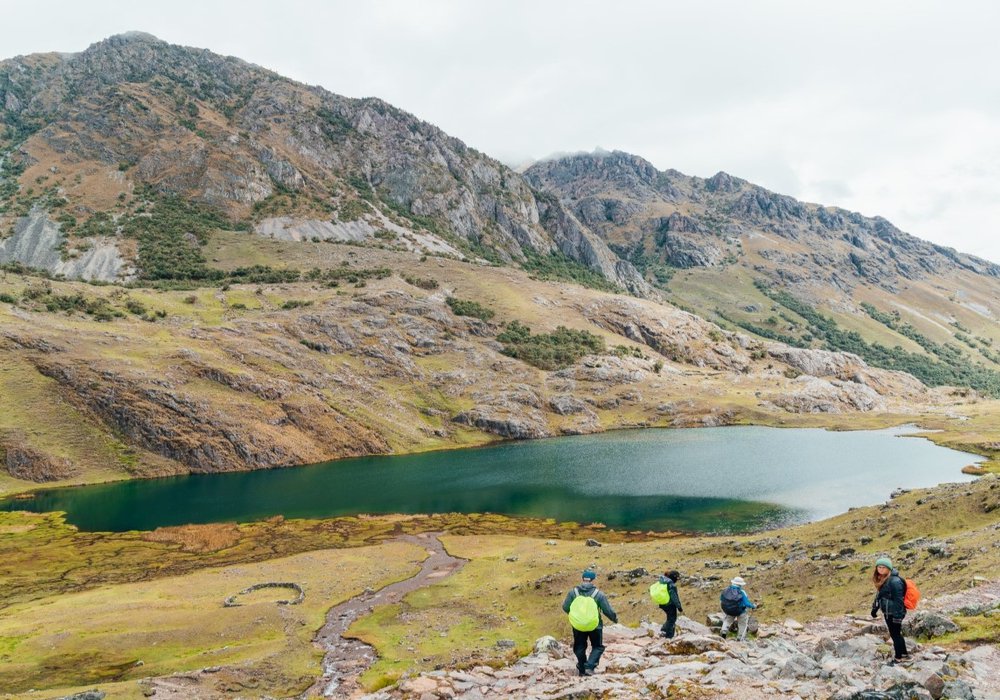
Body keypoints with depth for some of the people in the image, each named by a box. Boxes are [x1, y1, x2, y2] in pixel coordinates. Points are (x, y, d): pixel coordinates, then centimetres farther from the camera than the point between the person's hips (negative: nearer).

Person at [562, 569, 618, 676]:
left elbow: (565, 607, -5)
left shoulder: (573, 592, -9)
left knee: (580, 647, 20)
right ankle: (589, 666, -2)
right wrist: (614, 618, 12)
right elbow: (608, 610, -9)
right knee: (597, 647, 16)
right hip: (595, 626, -2)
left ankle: (582, 670, 29)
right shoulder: (598, 594, -14)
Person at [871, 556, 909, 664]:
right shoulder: (882, 579, 5)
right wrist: (875, 608, 21)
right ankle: (904, 654, 34)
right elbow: (879, 595, 17)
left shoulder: (894, 581, -23)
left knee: (895, 635, 4)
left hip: (894, 613, -9)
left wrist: (897, 616, -22)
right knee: (895, 634, 20)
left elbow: (898, 600, -23)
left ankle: (898, 658, 19)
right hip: (887, 613, 9)